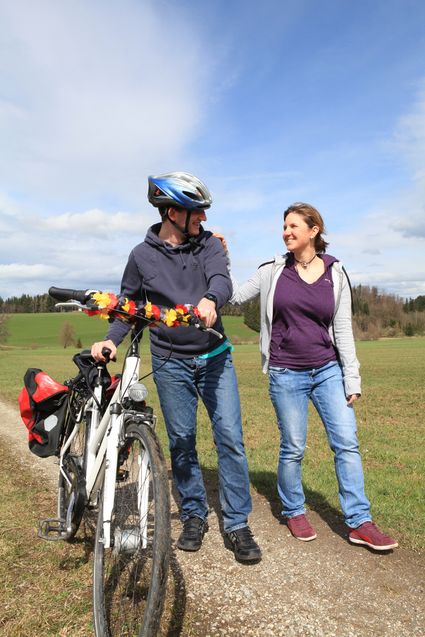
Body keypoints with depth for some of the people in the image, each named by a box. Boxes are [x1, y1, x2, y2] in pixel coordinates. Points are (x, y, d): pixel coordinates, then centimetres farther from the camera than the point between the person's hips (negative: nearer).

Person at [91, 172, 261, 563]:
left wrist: (210, 299, -41)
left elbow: (222, 279, -18)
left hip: (215, 357, 1)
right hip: (170, 363, 0)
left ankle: (237, 525, 12)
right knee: (181, 442, 9)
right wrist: (112, 340, -10)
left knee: (230, 438, -2)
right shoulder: (142, 256, -1)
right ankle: (194, 516, 28)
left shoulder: (209, 244, 0)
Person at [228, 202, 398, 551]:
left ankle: (360, 522, 13)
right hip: (286, 374, -1)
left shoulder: (335, 273, 1)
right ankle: (294, 512, 28)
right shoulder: (274, 270, 1)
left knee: (347, 442, -1)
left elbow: (343, 330, 2)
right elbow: (237, 295, 3)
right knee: (293, 448, 6)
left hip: (327, 370, 1)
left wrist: (352, 379, 0)